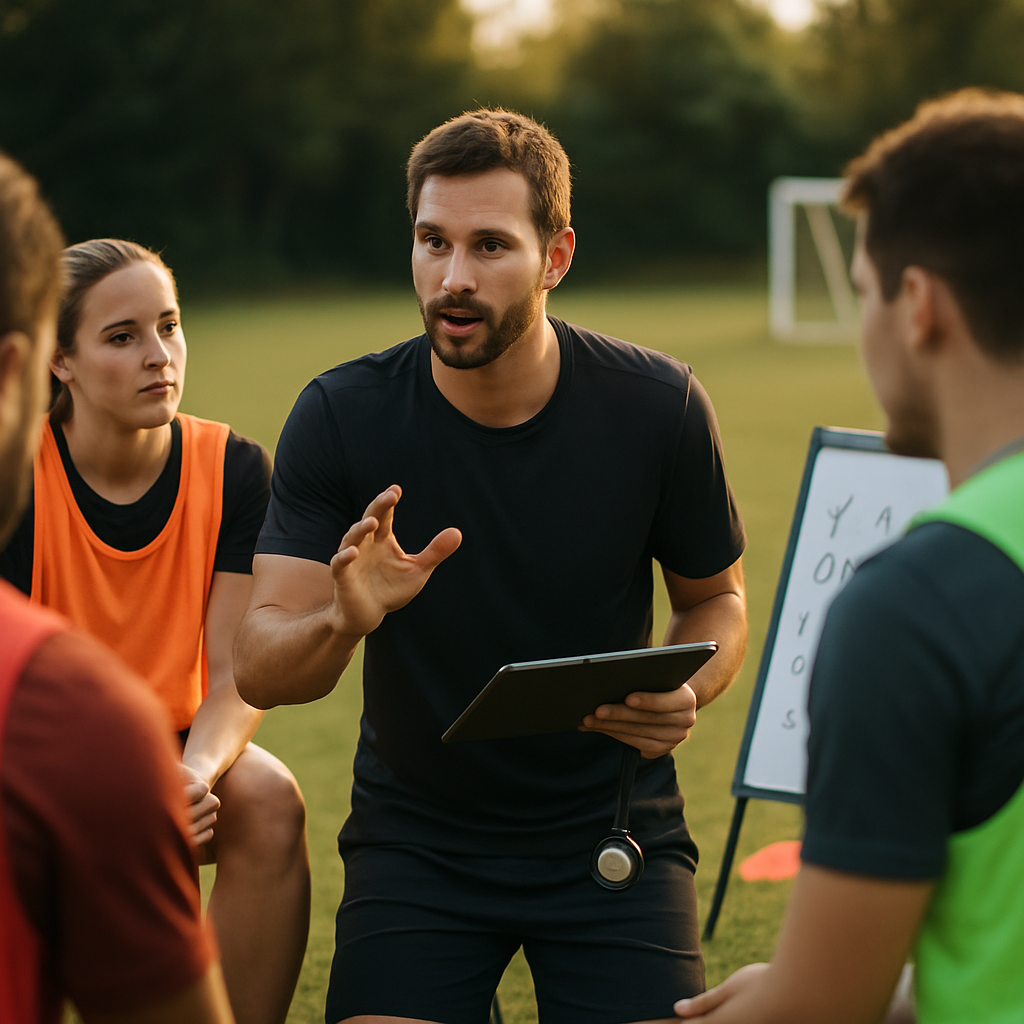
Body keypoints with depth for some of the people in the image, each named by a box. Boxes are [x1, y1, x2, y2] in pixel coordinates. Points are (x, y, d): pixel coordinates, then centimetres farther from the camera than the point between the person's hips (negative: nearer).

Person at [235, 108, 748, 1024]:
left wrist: (684, 692, -17)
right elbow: (260, 672, -14)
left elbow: (716, 598, 5)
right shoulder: (341, 416, -12)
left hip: (613, 830, 0)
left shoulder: (658, 406, -11)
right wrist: (342, 620, -36)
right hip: (415, 837, 0)